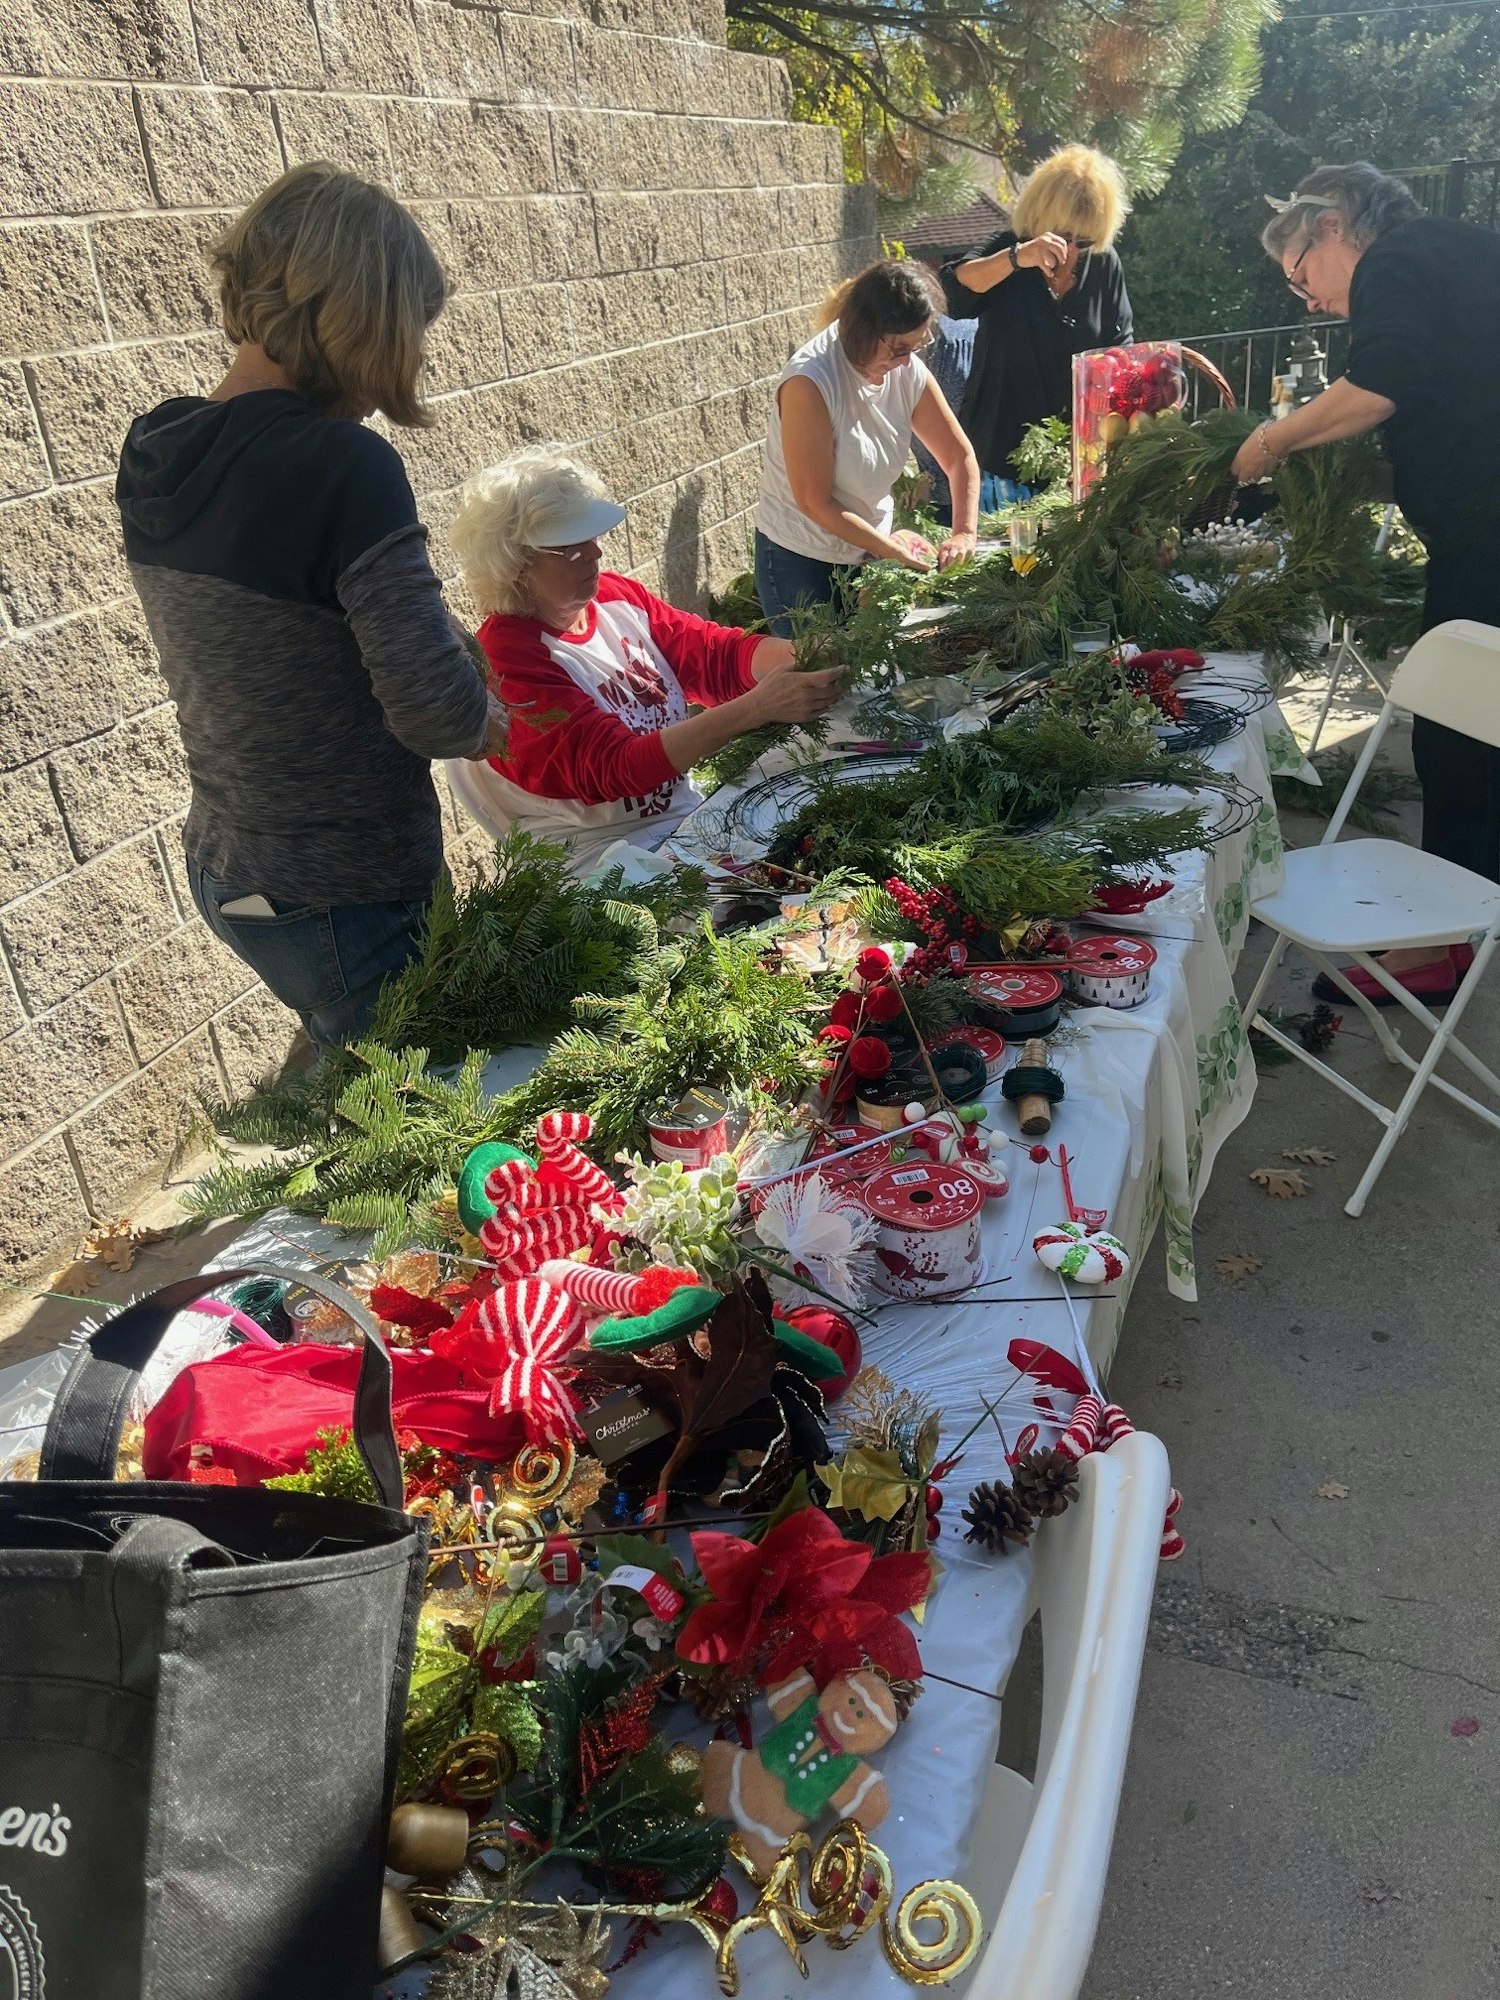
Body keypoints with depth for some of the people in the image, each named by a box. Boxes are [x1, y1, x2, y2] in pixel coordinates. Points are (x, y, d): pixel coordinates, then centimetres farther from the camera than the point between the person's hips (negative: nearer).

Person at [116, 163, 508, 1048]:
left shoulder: (156, 454, 1)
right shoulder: (344, 468, -24)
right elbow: (438, 709, -26)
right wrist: (491, 716, -4)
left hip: (225, 874, 8)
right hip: (344, 900, -8)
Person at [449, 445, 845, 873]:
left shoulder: (616, 597, 3)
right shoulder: (509, 661, -16)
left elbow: (721, 653, 1)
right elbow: (615, 767, -25)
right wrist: (757, 707, -33)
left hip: (694, 814, 7)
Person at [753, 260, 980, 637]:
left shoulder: (908, 371, -5)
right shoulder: (809, 382, -23)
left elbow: (960, 456, 4)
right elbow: (815, 501, -22)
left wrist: (964, 534, -11)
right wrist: (890, 547, -18)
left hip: (867, 554, 6)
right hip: (801, 563, -5)